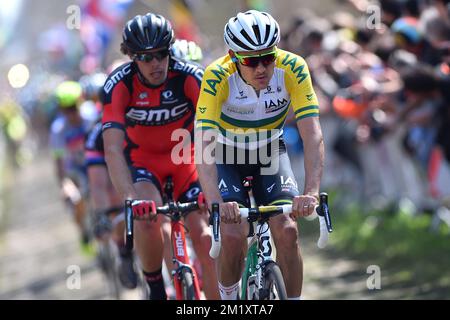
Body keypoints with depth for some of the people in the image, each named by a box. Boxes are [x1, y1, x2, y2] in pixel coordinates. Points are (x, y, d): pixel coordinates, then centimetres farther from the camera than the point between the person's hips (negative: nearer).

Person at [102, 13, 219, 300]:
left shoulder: (191, 77, -26)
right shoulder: (119, 84, -25)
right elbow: (113, 149, -32)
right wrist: (130, 199, -48)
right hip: (142, 158, -1)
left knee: (203, 234, -14)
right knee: (146, 217, -28)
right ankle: (156, 290, -6)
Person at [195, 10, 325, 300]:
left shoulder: (293, 69, -27)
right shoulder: (218, 77, -31)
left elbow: (312, 135, -32)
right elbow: (203, 144, -37)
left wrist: (311, 193, -45)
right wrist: (216, 203, -51)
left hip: (270, 151, 2)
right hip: (227, 155, -1)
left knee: (287, 231, -18)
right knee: (234, 236, -19)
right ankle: (228, 299, 9)